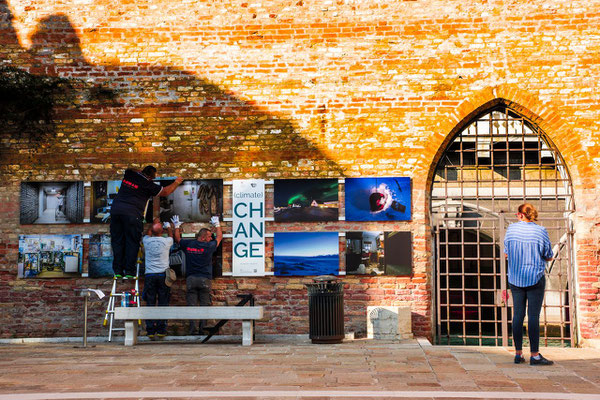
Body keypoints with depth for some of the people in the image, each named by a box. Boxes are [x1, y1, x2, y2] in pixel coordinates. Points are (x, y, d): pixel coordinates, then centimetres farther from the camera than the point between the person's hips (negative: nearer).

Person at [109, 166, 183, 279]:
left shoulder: (129, 174, 13)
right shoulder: (148, 184, -1)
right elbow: (166, 191, 8)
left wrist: (141, 172, 43)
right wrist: (176, 182, 23)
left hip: (116, 209, 5)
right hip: (132, 213, -5)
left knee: (117, 241, 10)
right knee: (132, 242, 4)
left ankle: (117, 271, 10)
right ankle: (129, 271, 1)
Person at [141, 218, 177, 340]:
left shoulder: (147, 241, 2)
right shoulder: (166, 242, -1)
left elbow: (148, 234, 28)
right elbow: (171, 235, 25)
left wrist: (154, 223, 43)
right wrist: (168, 226, 44)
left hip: (149, 276, 1)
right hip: (163, 275, -1)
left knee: (150, 304, 2)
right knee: (163, 303, 2)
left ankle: (150, 331, 1)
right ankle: (161, 330, 0)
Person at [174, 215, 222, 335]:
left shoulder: (188, 244, 4)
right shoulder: (209, 246, -3)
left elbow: (177, 239, 25)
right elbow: (219, 237, 14)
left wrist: (177, 225, 36)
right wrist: (217, 224, 28)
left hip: (190, 279, 2)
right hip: (204, 279, -2)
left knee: (191, 305, 2)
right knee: (204, 305, 4)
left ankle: (192, 329, -3)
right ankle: (202, 328, 0)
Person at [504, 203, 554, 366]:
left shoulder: (511, 229, 1)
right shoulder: (540, 231, -7)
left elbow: (506, 254, 8)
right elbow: (549, 257, 0)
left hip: (515, 278, 3)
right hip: (535, 278, -3)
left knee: (517, 315, 7)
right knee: (533, 316, -3)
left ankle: (518, 353, 11)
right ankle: (534, 355, -2)